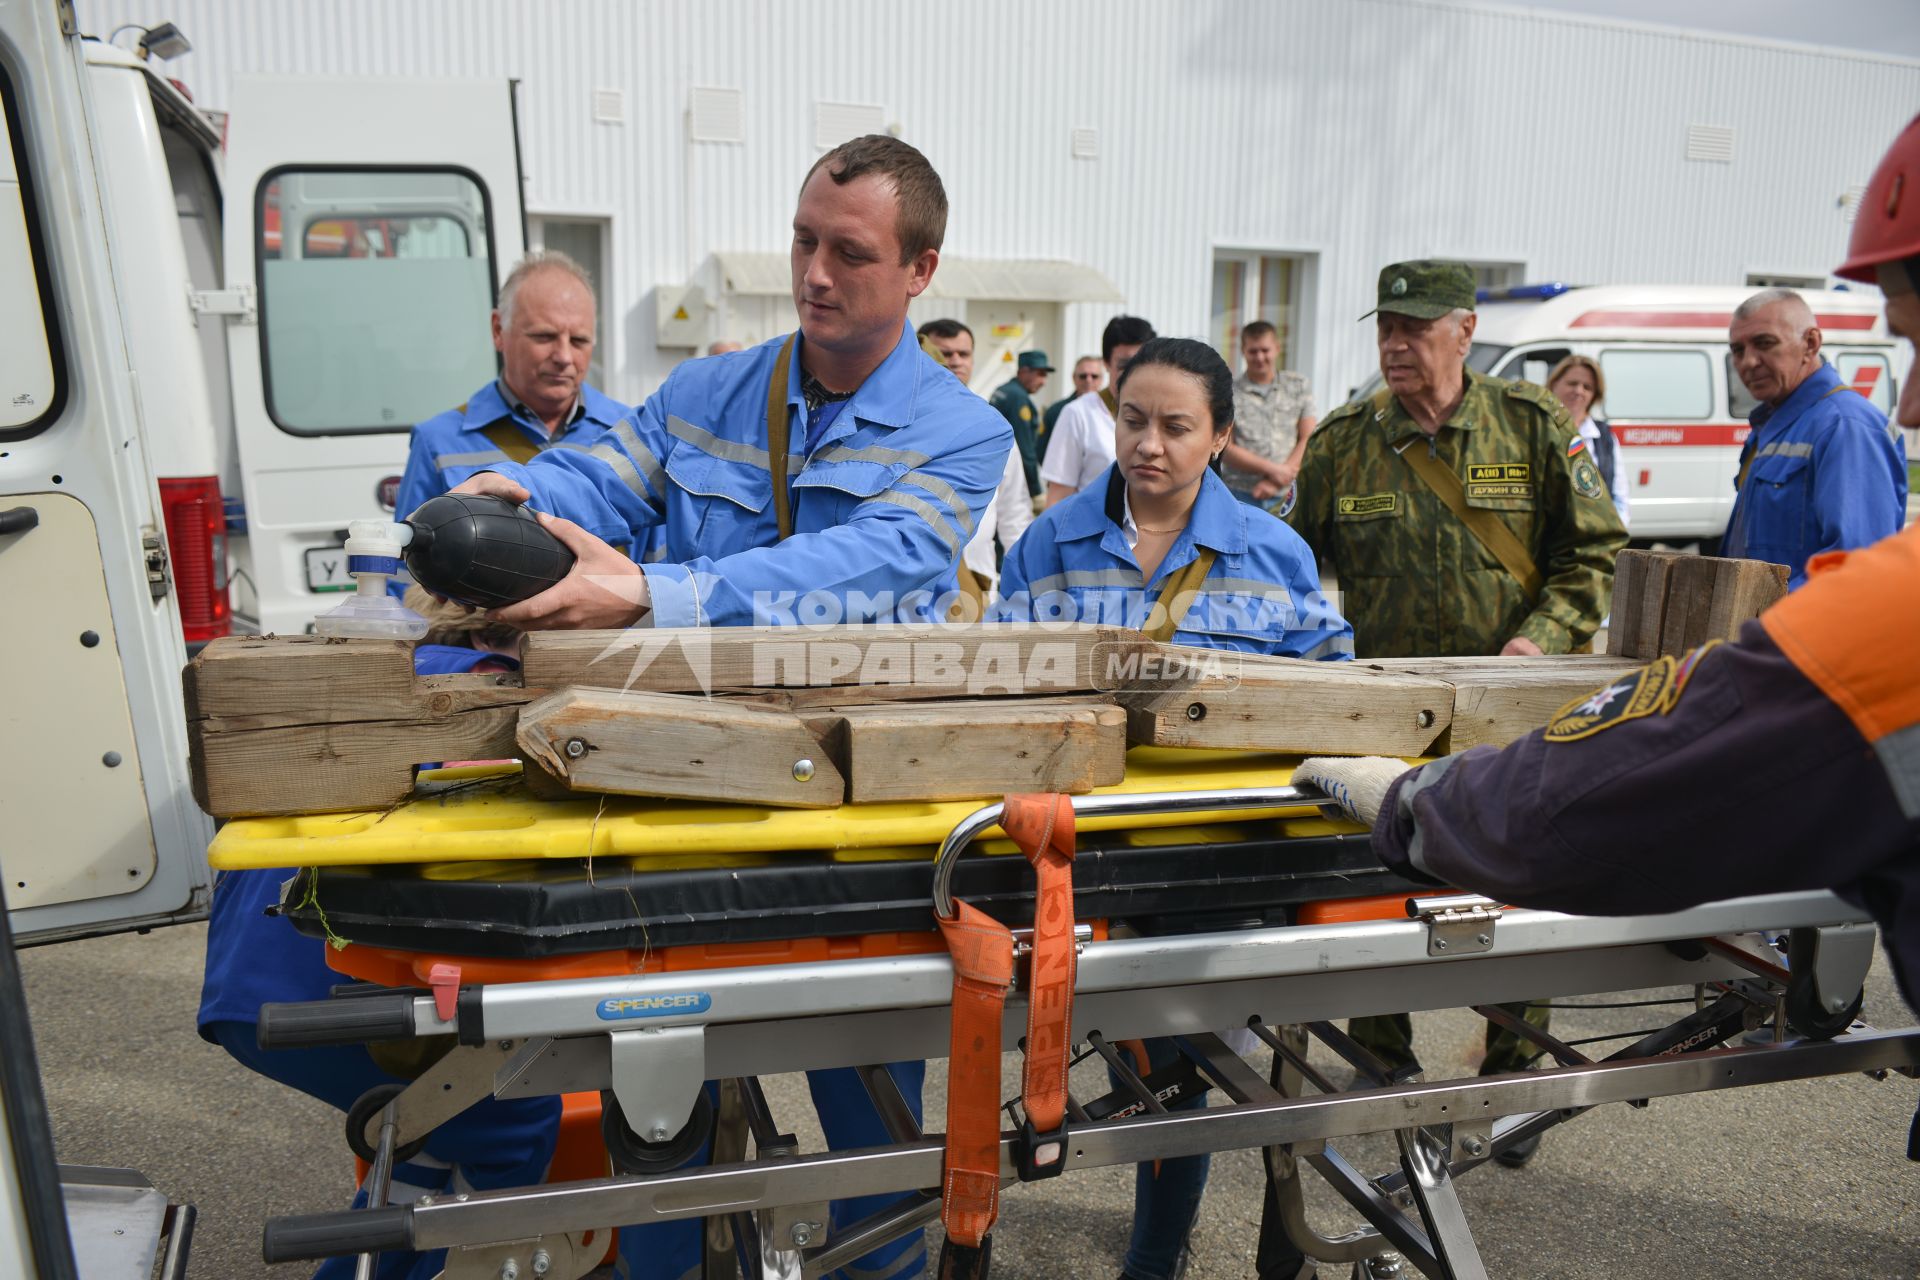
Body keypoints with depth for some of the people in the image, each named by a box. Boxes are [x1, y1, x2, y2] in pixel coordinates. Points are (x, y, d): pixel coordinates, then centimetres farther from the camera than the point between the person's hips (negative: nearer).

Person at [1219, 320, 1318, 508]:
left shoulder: (1298, 385, 11)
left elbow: (1309, 440, 5)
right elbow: (1224, 448, -5)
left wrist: (1276, 481, -8)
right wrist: (1272, 469, -13)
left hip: (1286, 496, 2)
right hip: (1240, 496, -2)